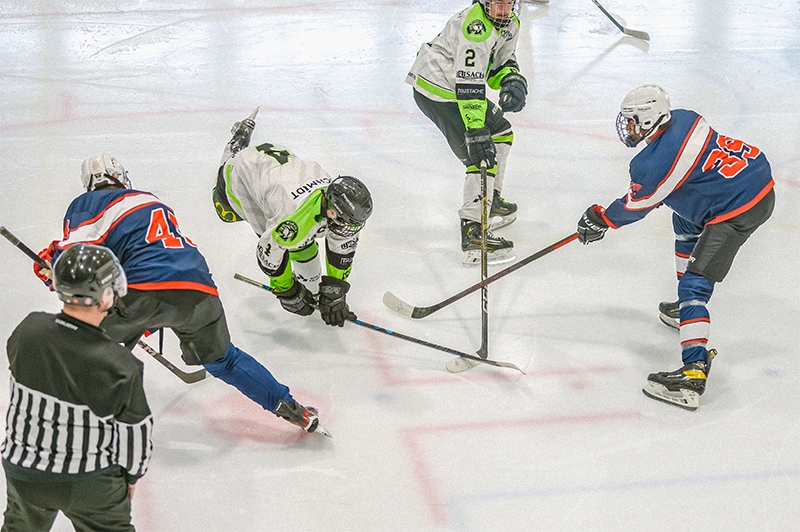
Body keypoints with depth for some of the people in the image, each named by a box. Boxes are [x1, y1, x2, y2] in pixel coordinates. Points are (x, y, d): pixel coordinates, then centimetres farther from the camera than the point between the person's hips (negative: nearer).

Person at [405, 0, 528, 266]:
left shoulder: (510, 24, 5)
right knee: (482, 156, -16)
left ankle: (490, 201, 37)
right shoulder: (475, 27, -27)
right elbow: (468, 85, -31)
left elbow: (502, 63, 14)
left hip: (457, 87, 11)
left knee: (501, 132, 22)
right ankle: (473, 234, -19)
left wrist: (513, 80, -10)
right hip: (435, 90, -10)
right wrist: (476, 130, -34)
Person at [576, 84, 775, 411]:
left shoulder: (654, 165, -21)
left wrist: (599, 220, 14)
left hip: (738, 210, -11)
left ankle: (694, 371, -22)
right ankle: (686, 309, 45)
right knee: (686, 224, 34)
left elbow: (634, 207, -2)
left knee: (695, 282, -12)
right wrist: (659, 194, 29)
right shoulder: (684, 119, 2)